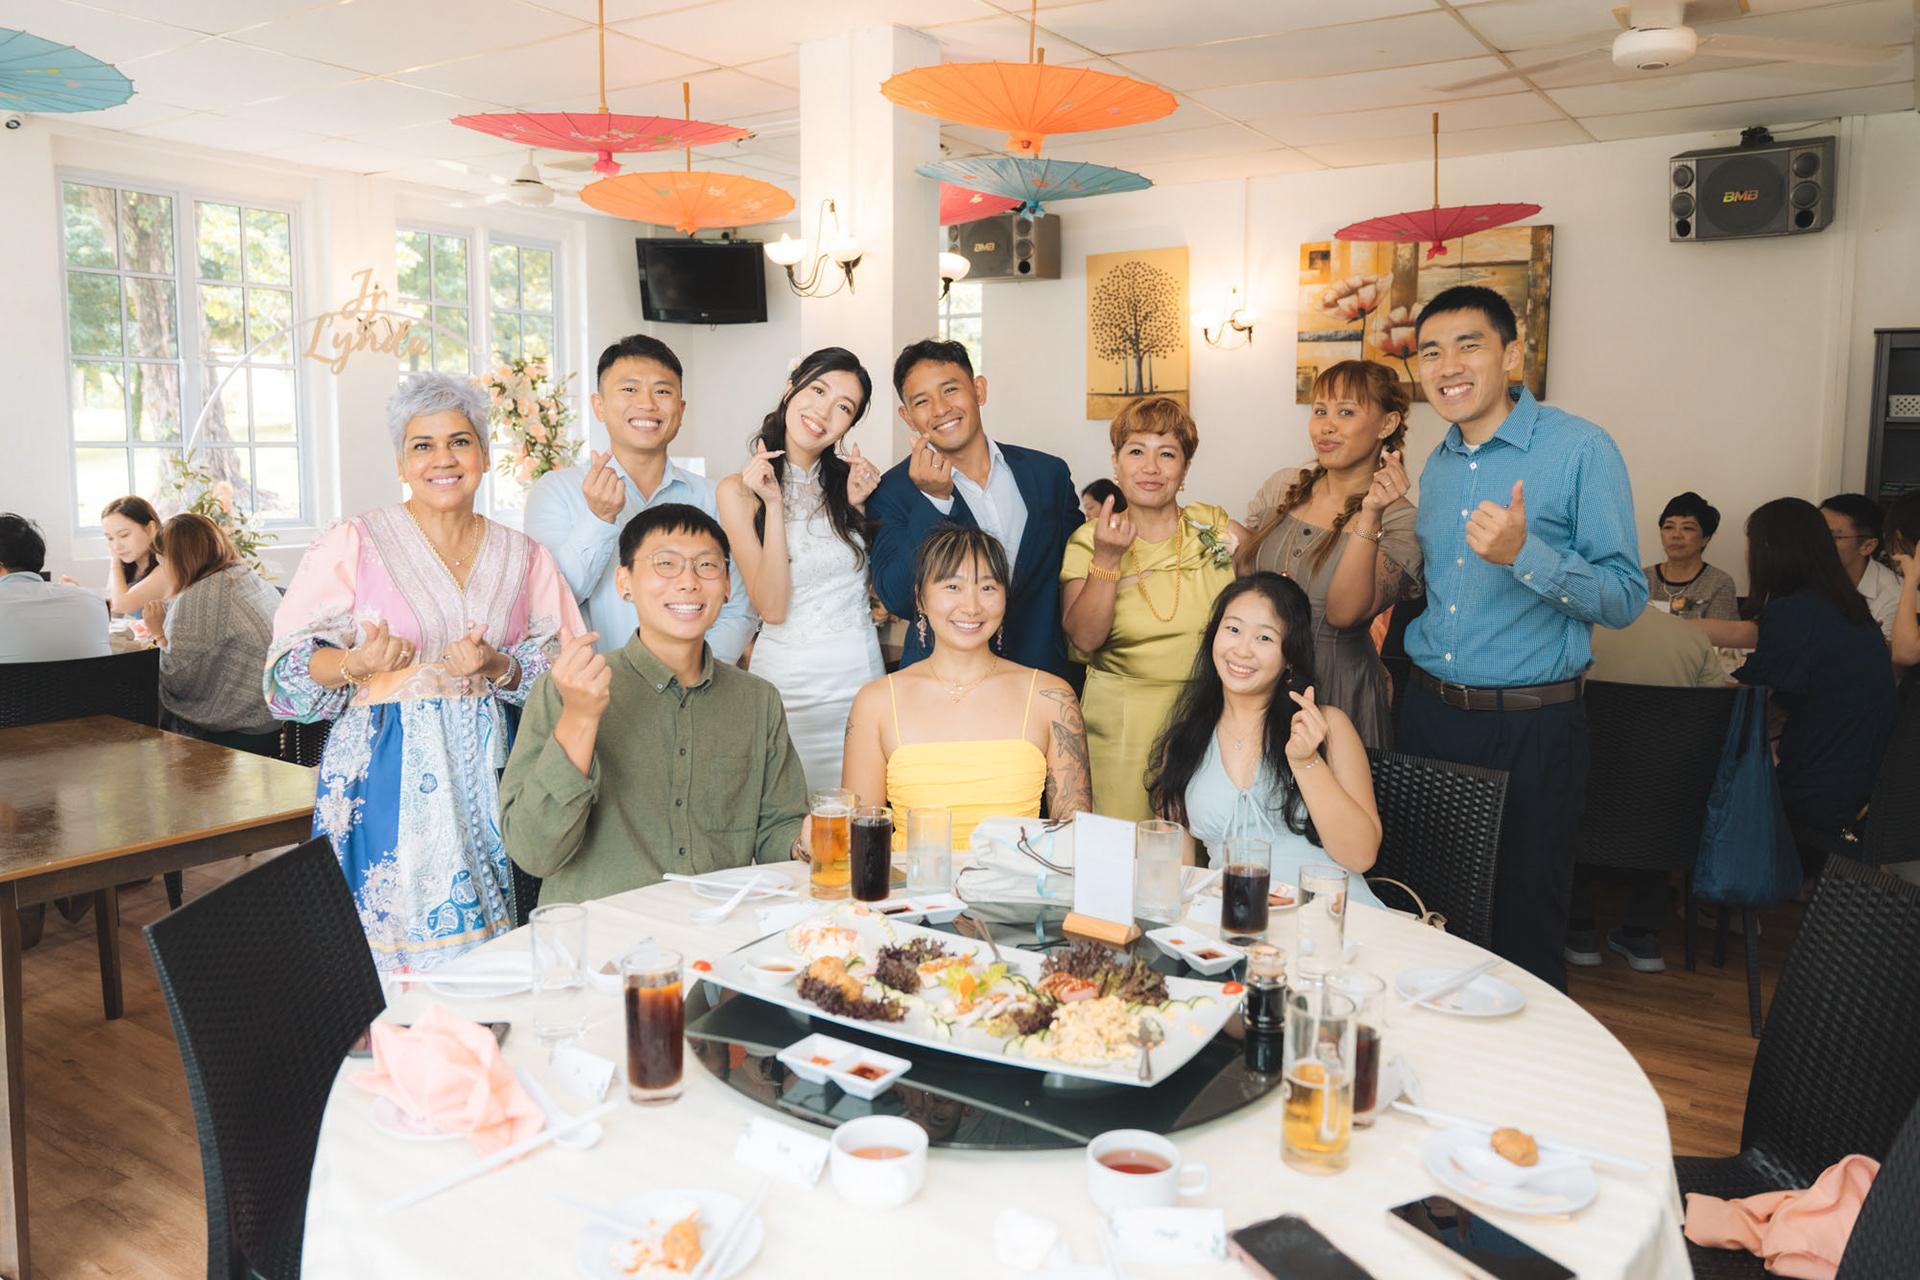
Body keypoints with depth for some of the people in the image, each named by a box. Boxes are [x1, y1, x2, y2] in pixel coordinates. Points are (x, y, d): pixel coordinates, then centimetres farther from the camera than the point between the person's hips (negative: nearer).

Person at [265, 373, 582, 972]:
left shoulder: (524, 558, 9)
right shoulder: (352, 545, 0)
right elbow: (289, 669, 0)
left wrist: (496, 668, -11)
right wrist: (357, 663, -20)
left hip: (486, 774, 3)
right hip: (386, 774, -2)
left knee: (483, 943, 0)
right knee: (391, 928, -5)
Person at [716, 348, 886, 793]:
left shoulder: (850, 478, 5)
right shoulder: (739, 491, -5)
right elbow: (772, 608, -13)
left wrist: (861, 503, -3)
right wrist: (773, 506, -19)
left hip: (863, 667, 4)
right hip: (788, 676, -3)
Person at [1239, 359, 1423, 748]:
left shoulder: (1398, 520, -11)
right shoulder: (1282, 486, 3)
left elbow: (1343, 613, -24)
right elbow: (1238, 573, 11)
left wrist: (1369, 517, -30)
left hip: (1336, 693, -4)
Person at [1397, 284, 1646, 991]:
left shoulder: (1582, 449, -10)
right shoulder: (1437, 464, 12)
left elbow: (1626, 598, -15)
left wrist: (1525, 553, -28)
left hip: (1530, 727, -6)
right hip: (1428, 713, 6)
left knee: (1523, 927, 5)